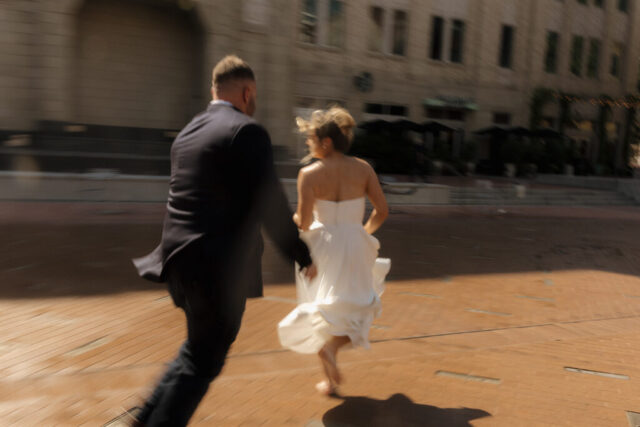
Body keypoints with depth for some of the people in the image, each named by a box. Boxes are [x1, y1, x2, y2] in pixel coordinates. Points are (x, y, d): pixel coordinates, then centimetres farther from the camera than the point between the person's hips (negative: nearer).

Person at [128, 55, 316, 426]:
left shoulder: (189, 131, 13)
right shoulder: (248, 131, -12)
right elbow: (271, 205, -15)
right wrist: (303, 257, -3)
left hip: (182, 257, 9)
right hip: (219, 267, -8)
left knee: (201, 350, 25)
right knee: (202, 362, 8)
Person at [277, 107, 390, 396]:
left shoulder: (309, 174, -14)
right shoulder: (362, 168, -5)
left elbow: (303, 223, -16)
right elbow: (382, 211, -4)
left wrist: (296, 218, 7)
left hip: (321, 247, -1)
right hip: (354, 247, 1)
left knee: (324, 310, 18)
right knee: (353, 308, 20)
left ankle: (330, 380, 20)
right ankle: (332, 345, -10)